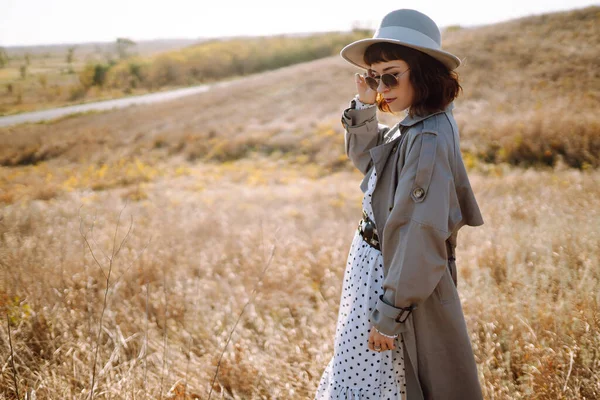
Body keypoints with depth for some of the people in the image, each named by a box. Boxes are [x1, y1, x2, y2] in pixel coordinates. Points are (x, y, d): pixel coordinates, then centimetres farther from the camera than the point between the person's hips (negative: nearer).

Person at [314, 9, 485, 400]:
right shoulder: (413, 125, 3)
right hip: (376, 263, 9)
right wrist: (365, 107, 0)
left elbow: (422, 235, -27)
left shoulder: (428, 139, -25)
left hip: (397, 277, -9)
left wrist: (390, 314, -22)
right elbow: (364, 156, 19)